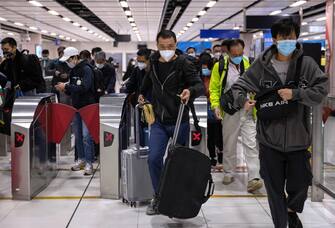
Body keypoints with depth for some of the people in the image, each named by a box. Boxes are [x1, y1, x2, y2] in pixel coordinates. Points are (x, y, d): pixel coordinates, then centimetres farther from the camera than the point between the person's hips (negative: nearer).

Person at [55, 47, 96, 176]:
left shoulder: (86, 69, -12)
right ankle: (81, 159, 23)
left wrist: (66, 86, -21)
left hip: (87, 107, -8)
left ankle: (89, 163, -5)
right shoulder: (73, 71, 12)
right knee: (77, 135, 12)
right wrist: (65, 89, -2)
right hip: (76, 107, 8)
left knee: (86, 136, -9)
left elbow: (84, 88, -24)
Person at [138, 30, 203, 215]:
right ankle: (159, 196, 9)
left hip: (179, 121, -3)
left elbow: (199, 85, -17)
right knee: (154, 158, -8)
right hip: (158, 121, 3)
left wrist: (190, 91, -36)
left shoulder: (184, 64, -9)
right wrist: (142, 93, 25)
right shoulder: (153, 62, 6)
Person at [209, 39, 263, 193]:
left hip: (247, 112, 0)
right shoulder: (219, 66, 0)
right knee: (229, 145, 12)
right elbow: (214, 89, 3)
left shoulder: (248, 65, 5)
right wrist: (216, 105, -11)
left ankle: (253, 178, -9)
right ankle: (228, 173, 29)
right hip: (229, 112, 0)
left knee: (251, 145, -7)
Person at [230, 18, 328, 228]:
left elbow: (322, 89, -9)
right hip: (270, 139, 0)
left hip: (298, 138, 0)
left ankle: (292, 211, 43)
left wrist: (295, 94, -20)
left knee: (300, 186, 9)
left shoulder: (306, 64, -3)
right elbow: (238, 87, 4)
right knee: (275, 187, 8)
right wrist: (243, 100, -17)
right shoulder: (261, 65, -2)